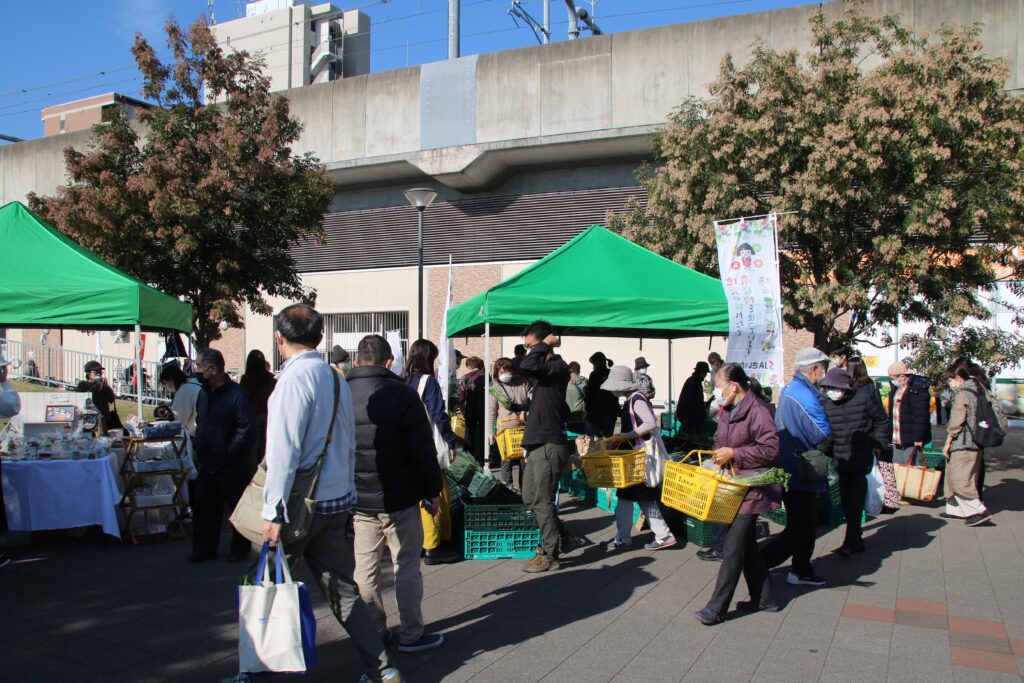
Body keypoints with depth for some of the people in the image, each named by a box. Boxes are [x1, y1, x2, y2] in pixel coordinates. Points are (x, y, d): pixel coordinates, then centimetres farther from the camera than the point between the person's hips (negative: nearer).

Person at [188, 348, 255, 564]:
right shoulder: (204, 393, 10)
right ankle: (204, 549, 27)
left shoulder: (236, 394, -18)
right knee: (203, 507, 14)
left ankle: (240, 550, 21)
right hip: (207, 465, 8)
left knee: (237, 509, 7)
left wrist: (230, 452, -19)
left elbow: (247, 430, -22)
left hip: (231, 467, -8)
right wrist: (198, 448, 10)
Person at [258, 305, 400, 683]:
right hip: (337, 500, 8)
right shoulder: (337, 379, 11)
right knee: (342, 588, 11)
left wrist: (273, 511, -17)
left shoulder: (294, 378, -14)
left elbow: (283, 450, -19)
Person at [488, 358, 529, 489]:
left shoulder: (523, 384, 7)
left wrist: (525, 412, -2)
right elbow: (491, 412, 1)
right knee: (507, 460, -1)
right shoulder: (495, 389, 2)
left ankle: (523, 488, 19)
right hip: (505, 429, -2)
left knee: (525, 459, 7)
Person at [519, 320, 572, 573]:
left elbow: (526, 367, -27)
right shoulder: (544, 369, 16)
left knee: (542, 501, -4)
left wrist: (545, 344, -17)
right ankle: (560, 536, 30)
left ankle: (549, 554, 7)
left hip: (549, 445, -10)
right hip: (537, 444, 10)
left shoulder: (558, 366, -13)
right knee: (530, 498, 16)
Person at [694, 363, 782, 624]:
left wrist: (733, 453, -21)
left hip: (751, 489, -10)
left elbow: (770, 448, -22)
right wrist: (719, 453, 1)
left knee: (733, 548, -5)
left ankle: (716, 608, 0)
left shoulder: (757, 411, -18)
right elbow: (720, 439, 23)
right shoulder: (727, 411, 10)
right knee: (747, 545, 18)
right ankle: (764, 598, 32)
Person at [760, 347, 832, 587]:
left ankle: (802, 571, 27)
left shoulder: (788, 390, 10)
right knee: (800, 528, -2)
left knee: (806, 524, 19)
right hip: (801, 473, -10)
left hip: (790, 470, 10)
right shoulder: (805, 397, -23)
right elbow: (823, 434, -23)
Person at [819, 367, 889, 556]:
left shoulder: (864, 398, -9)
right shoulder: (828, 405, 3)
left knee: (855, 503, -6)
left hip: (862, 461, -5)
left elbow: (882, 421, 3)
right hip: (842, 461, 5)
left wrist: (878, 445, -4)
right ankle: (857, 540, 23)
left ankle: (850, 543, -1)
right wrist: (823, 452, 2)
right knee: (846, 503, 9)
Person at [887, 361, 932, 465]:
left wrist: (918, 438, -21)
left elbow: (921, 416, -18)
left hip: (911, 440, -9)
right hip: (897, 440, 9)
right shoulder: (895, 387, 14)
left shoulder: (918, 388, -14)